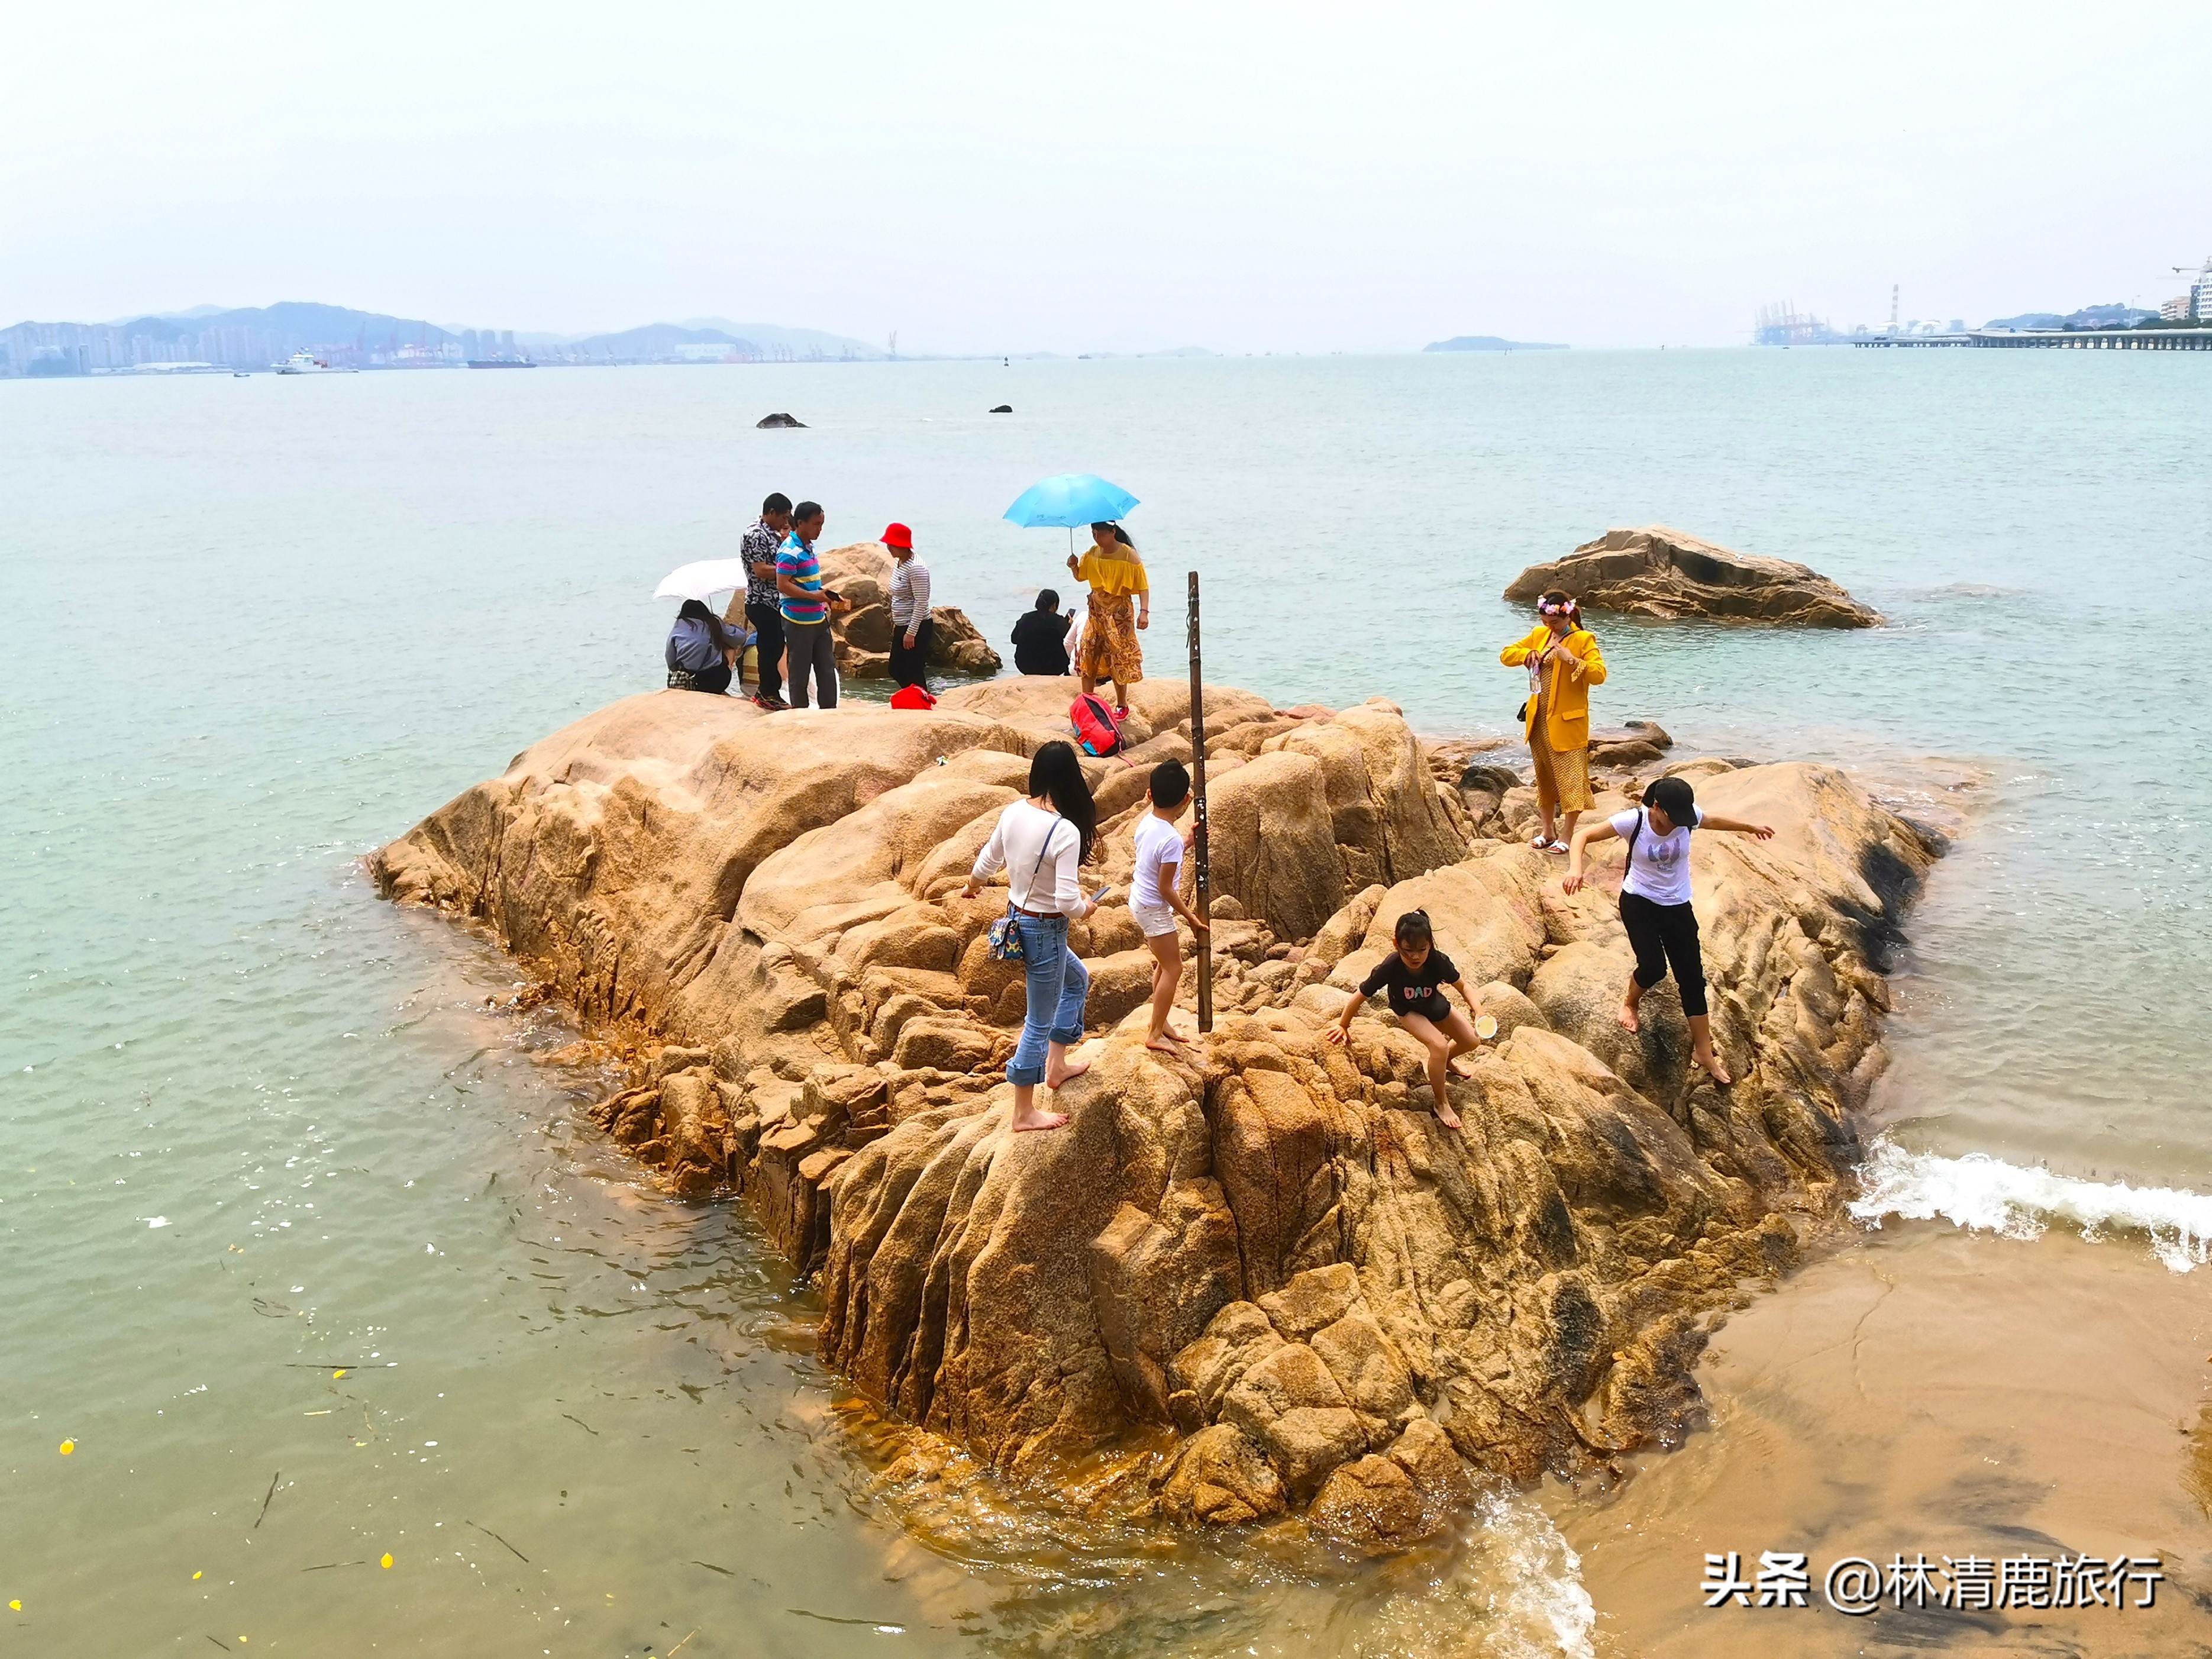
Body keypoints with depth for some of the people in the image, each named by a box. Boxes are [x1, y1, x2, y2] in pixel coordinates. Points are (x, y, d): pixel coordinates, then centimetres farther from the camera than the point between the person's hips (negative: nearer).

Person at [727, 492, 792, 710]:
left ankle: (766, 692, 26)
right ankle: (769, 695, 11)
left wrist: (786, 540, 3)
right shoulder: (756, 536, -17)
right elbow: (762, 571, -23)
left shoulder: (773, 534, 12)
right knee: (770, 649, -1)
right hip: (762, 604, -9)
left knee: (774, 649, 15)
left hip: (775, 604, 9)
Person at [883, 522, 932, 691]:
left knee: (913, 674, -6)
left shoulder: (915, 568, -20)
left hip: (916, 627, -10)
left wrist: (911, 633, -23)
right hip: (902, 626, 10)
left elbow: (921, 602, -23)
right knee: (896, 671, 14)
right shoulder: (899, 563, 10)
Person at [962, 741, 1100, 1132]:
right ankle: (1025, 1113, 23)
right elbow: (1067, 902, -29)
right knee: (1040, 1022, 9)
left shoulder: (1013, 814, -6)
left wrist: (973, 885, 33)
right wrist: (1087, 908, -6)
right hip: (1046, 932, -8)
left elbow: (987, 862, 11)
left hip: (1018, 923, 8)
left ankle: (1056, 1066, 42)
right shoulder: (1065, 832, -27)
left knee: (1077, 979, 32)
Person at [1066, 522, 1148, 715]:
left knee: (1119, 659, 0)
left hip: (1119, 614, -5)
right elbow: (1081, 577, 16)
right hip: (1096, 612, 5)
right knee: (1088, 657, 2)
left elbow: (1143, 586, -14)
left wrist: (1144, 612, -25)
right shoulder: (1091, 554, 2)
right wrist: (1074, 567, -6)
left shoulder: (1128, 555, -14)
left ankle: (1122, 704, 14)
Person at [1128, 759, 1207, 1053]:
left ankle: (1160, 1023, 32)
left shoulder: (1145, 822, -4)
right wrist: (1191, 918, -13)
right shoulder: (1171, 839, -28)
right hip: (1154, 909, -9)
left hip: (1139, 900, 9)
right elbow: (1165, 888, -23)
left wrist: (1187, 840, 21)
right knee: (1173, 969, 4)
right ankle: (1155, 1035, 10)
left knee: (1166, 962, 22)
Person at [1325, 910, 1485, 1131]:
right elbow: (1359, 997, -26)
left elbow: (1463, 986, -15)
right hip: (1408, 1011, -4)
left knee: (1471, 1041, 4)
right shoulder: (1390, 968, -39)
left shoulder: (1439, 962, -34)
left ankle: (1446, 1062, 41)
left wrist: (1479, 1013, -30)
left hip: (1435, 1004, 4)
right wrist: (1343, 1026, -14)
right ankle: (1442, 1104, -4)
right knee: (1439, 1046, -26)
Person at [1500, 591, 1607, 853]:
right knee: (1544, 777, 15)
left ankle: (1567, 838, 2)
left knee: (1570, 779, -4)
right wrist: (1526, 654, -8)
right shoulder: (1540, 635, 10)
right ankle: (1548, 832, 26)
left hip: (1567, 722, -7)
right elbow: (1506, 654, 12)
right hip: (1539, 720, 7)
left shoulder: (1583, 639, -8)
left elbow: (1599, 674, -18)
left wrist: (1571, 659, -29)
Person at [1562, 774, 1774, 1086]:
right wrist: (1576, 868, -39)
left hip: (1678, 907, 3)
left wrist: (1751, 828, 26)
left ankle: (1704, 1051, 14)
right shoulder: (1633, 821, -23)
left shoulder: (1688, 817, -14)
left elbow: (1715, 821, 10)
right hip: (1639, 904, -3)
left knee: (1692, 976, 3)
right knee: (1653, 967, -19)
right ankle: (1630, 1003, 19)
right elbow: (1583, 835, -20)